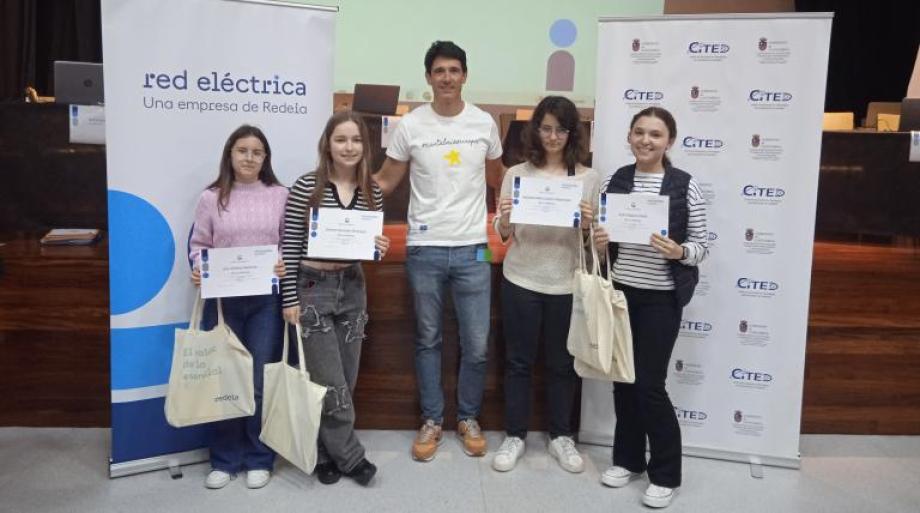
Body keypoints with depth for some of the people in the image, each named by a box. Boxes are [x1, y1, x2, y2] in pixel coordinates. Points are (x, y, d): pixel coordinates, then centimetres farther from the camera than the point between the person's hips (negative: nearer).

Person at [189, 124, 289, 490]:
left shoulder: (280, 196, 4)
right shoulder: (211, 198, 5)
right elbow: (198, 245, 6)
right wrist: (198, 270, -13)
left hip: (266, 299, -1)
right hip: (222, 299, 1)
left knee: (262, 380, 5)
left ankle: (259, 459, 20)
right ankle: (224, 460, 22)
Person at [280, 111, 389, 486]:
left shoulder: (372, 192, 4)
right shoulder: (306, 187, -10)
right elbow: (289, 247, -8)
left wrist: (380, 248, -9)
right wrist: (290, 299, -10)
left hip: (353, 289, 5)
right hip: (313, 289, -5)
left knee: (346, 381, 11)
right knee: (330, 384, -1)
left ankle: (326, 453, 27)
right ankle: (349, 456, 16)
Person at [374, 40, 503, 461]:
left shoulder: (484, 123, 3)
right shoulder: (410, 126, -2)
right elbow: (385, 182, 4)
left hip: (472, 248, 1)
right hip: (424, 249, -1)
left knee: (476, 344, 6)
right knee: (428, 340, 12)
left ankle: (468, 418, 26)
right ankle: (432, 420, 27)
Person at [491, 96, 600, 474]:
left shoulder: (589, 178, 0)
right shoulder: (516, 174, 1)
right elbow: (503, 236, 3)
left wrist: (588, 225, -18)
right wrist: (504, 221, -18)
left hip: (566, 284, 0)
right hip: (521, 281, 0)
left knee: (562, 363, 12)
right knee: (518, 361, 9)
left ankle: (561, 436, 28)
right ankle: (514, 436, 23)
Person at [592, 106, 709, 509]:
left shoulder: (685, 186, -7)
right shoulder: (615, 180, 3)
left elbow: (702, 245, -4)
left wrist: (679, 252, -24)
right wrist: (599, 242, -11)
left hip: (661, 298, -4)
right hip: (620, 292, 4)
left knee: (648, 384, -1)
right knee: (622, 378, 12)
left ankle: (666, 474, 17)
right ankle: (627, 458, 30)